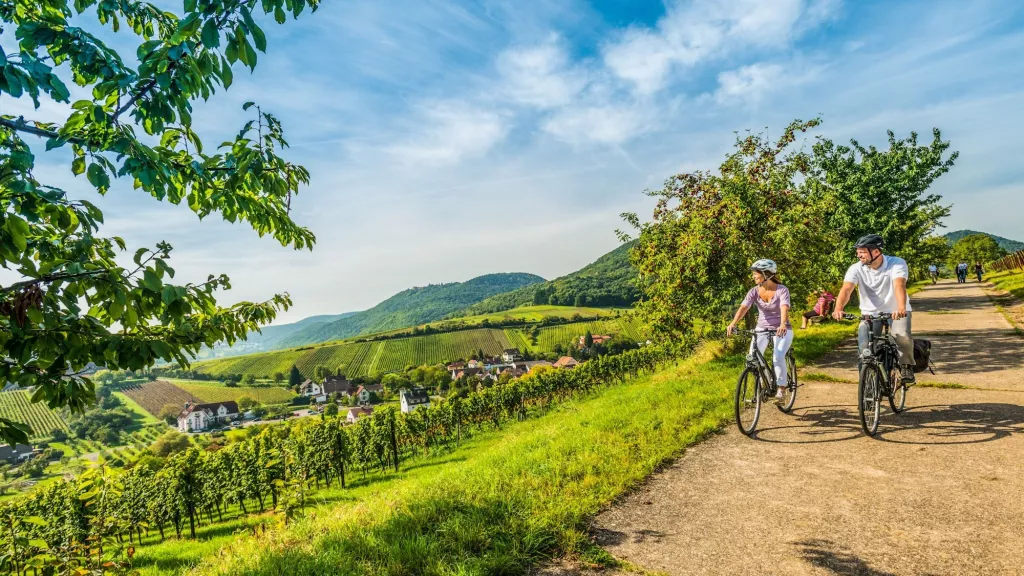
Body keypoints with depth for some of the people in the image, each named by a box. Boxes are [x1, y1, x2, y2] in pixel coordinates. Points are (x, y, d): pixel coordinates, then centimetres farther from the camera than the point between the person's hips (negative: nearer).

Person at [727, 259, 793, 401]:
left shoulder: (782, 290, -17)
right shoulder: (754, 291, -9)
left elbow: (784, 309, -34)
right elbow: (743, 307, -23)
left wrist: (783, 325, -54)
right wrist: (733, 324, -41)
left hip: (781, 330, -3)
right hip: (762, 329, 3)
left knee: (778, 357, -24)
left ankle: (781, 389, -4)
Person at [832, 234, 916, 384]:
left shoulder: (897, 264, -18)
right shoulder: (856, 269, -14)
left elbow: (899, 286, -36)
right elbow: (846, 289, -28)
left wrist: (901, 308, -54)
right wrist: (838, 309, -48)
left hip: (896, 311, -1)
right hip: (870, 313, 2)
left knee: (903, 337, -27)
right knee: (865, 348, -14)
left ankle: (906, 367, 0)